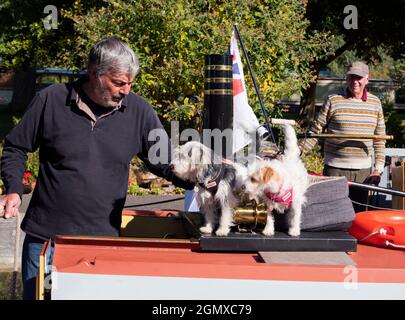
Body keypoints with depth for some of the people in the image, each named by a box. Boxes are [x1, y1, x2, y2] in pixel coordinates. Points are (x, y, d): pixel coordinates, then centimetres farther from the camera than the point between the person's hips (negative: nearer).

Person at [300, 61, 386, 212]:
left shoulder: (375, 103, 9)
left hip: (363, 171, 3)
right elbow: (315, 131, 1)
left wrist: (378, 169, 5)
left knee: (359, 212, 7)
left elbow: (379, 139, 11)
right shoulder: (333, 101, -2)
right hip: (336, 170, -3)